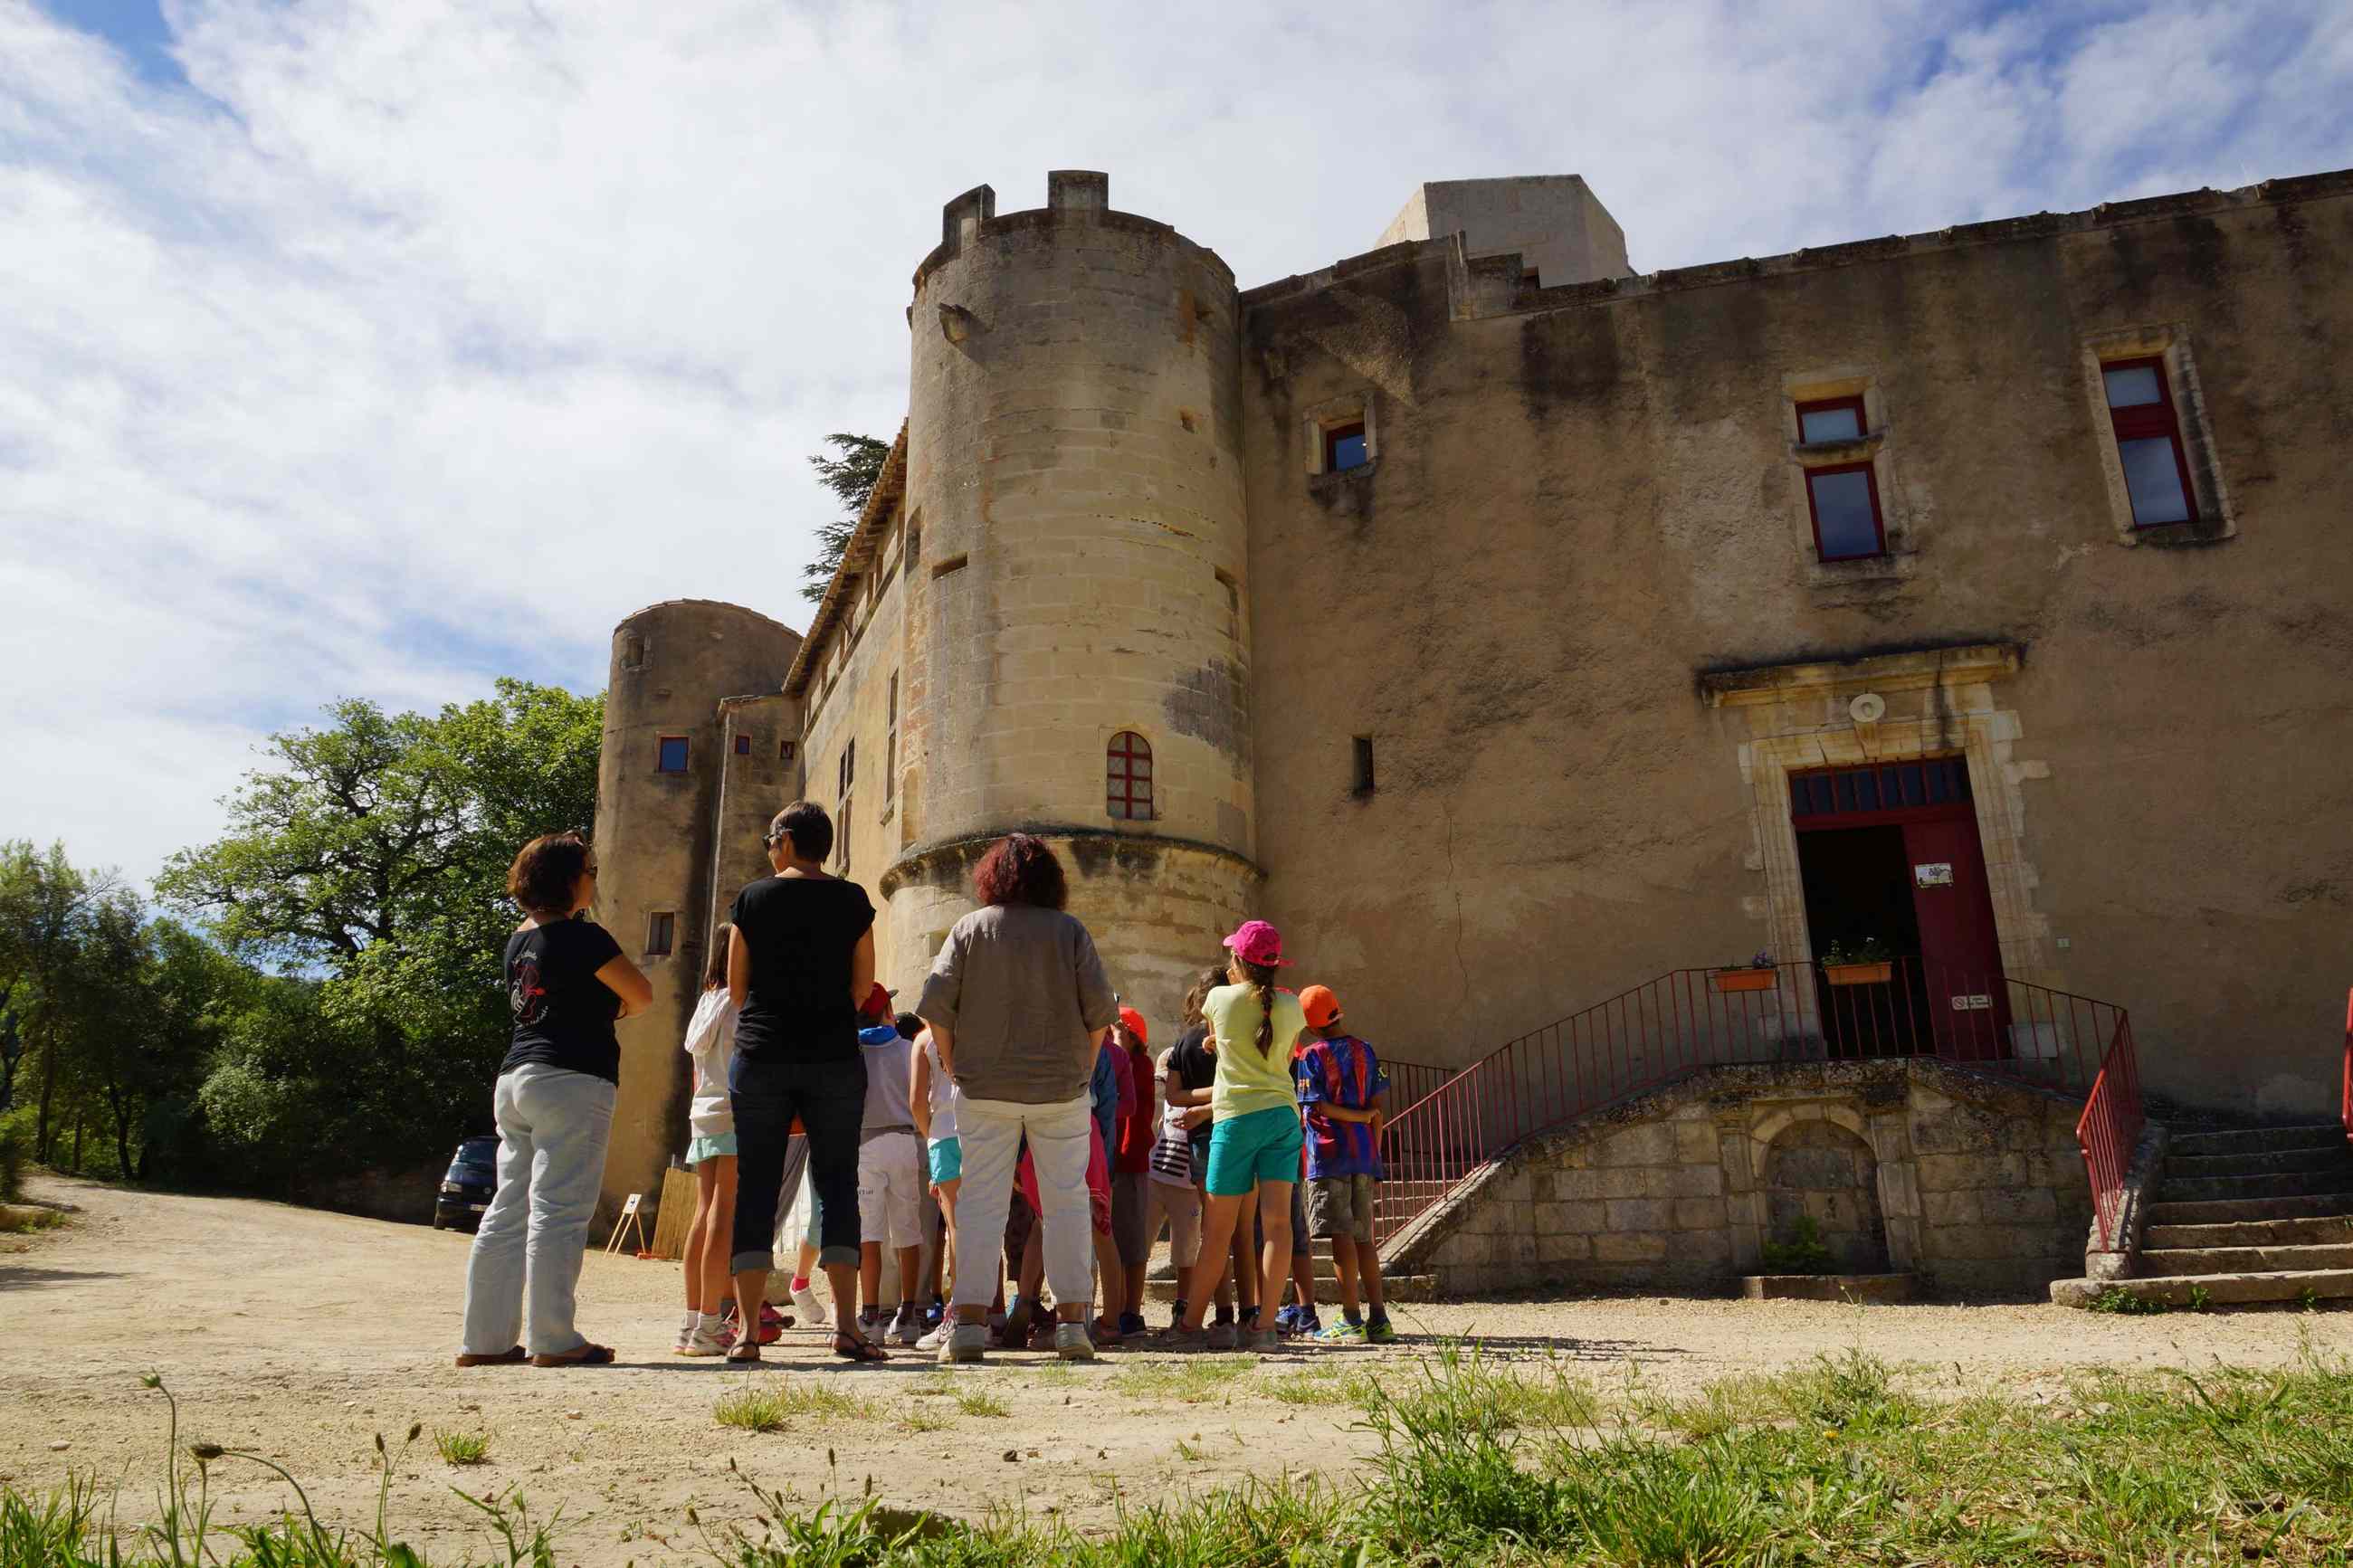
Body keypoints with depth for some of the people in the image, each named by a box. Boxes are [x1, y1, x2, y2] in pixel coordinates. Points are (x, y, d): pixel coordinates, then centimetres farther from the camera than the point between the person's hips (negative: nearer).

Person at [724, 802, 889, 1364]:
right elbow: (863, 986, 6)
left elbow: (736, 988, 5)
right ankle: (846, 1325, -4)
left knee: (756, 1190, 4)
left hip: (762, 1057, 0)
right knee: (837, 1185, 3)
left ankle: (748, 1332, 3)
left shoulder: (753, 898, 1)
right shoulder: (852, 900, 2)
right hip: (835, 1059, 0)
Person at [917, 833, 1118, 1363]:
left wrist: (952, 1065, 8)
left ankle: (968, 1323, 1)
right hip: (1061, 1090, 0)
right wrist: (1083, 1066, 7)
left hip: (984, 1087, 1)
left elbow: (936, 1004, -3)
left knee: (980, 1201, 5)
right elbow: (1099, 1008, -4)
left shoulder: (969, 929, 3)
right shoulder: (1070, 932, 1)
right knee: (1066, 1201, 6)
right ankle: (1071, 1322, 5)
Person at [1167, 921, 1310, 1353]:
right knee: (1277, 1221, -1)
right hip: (1283, 1113, 2)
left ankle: (1191, 1325, 12)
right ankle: (1266, 1326, -5)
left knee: (1218, 1229, 4)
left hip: (1236, 1119, -2)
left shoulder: (1221, 997, -1)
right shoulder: (1291, 1006, 5)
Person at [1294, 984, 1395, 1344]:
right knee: (1363, 1238, 10)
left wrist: (1360, 1116, -2)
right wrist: (1375, 1160, 11)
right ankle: (1379, 1318, 9)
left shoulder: (1311, 1056, -3)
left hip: (1329, 1155, -5)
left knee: (1341, 1236, -4)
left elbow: (1316, 1107, -12)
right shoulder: (1365, 1051, 9)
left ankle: (1351, 1320, -4)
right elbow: (1377, 1110, 7)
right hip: (1365, 1155, 5)